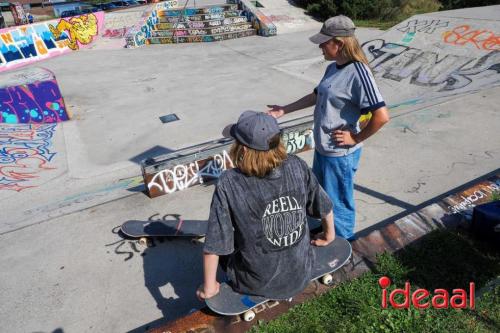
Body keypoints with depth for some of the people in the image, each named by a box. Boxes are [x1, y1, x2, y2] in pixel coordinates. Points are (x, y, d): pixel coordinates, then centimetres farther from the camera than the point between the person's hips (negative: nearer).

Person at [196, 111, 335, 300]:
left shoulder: (229, 183, -25)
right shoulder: (297, 167, -16)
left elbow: (213, 246, -20)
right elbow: (324, 208, -1)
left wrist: (209, 287, -5)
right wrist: (329, 235, 18)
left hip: (258, 285, -3)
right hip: (301, 277, 3)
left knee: (224, 246, 24)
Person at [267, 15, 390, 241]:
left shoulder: (358, 73, -23)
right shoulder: (332, 68, 4)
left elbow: (381, 116, -27)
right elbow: (316, 96, 19)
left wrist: (356, 138, -16)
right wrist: (285, 109, 17)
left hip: (339, 154, -9)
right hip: (322, 148, 9)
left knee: (338, 204, 11)